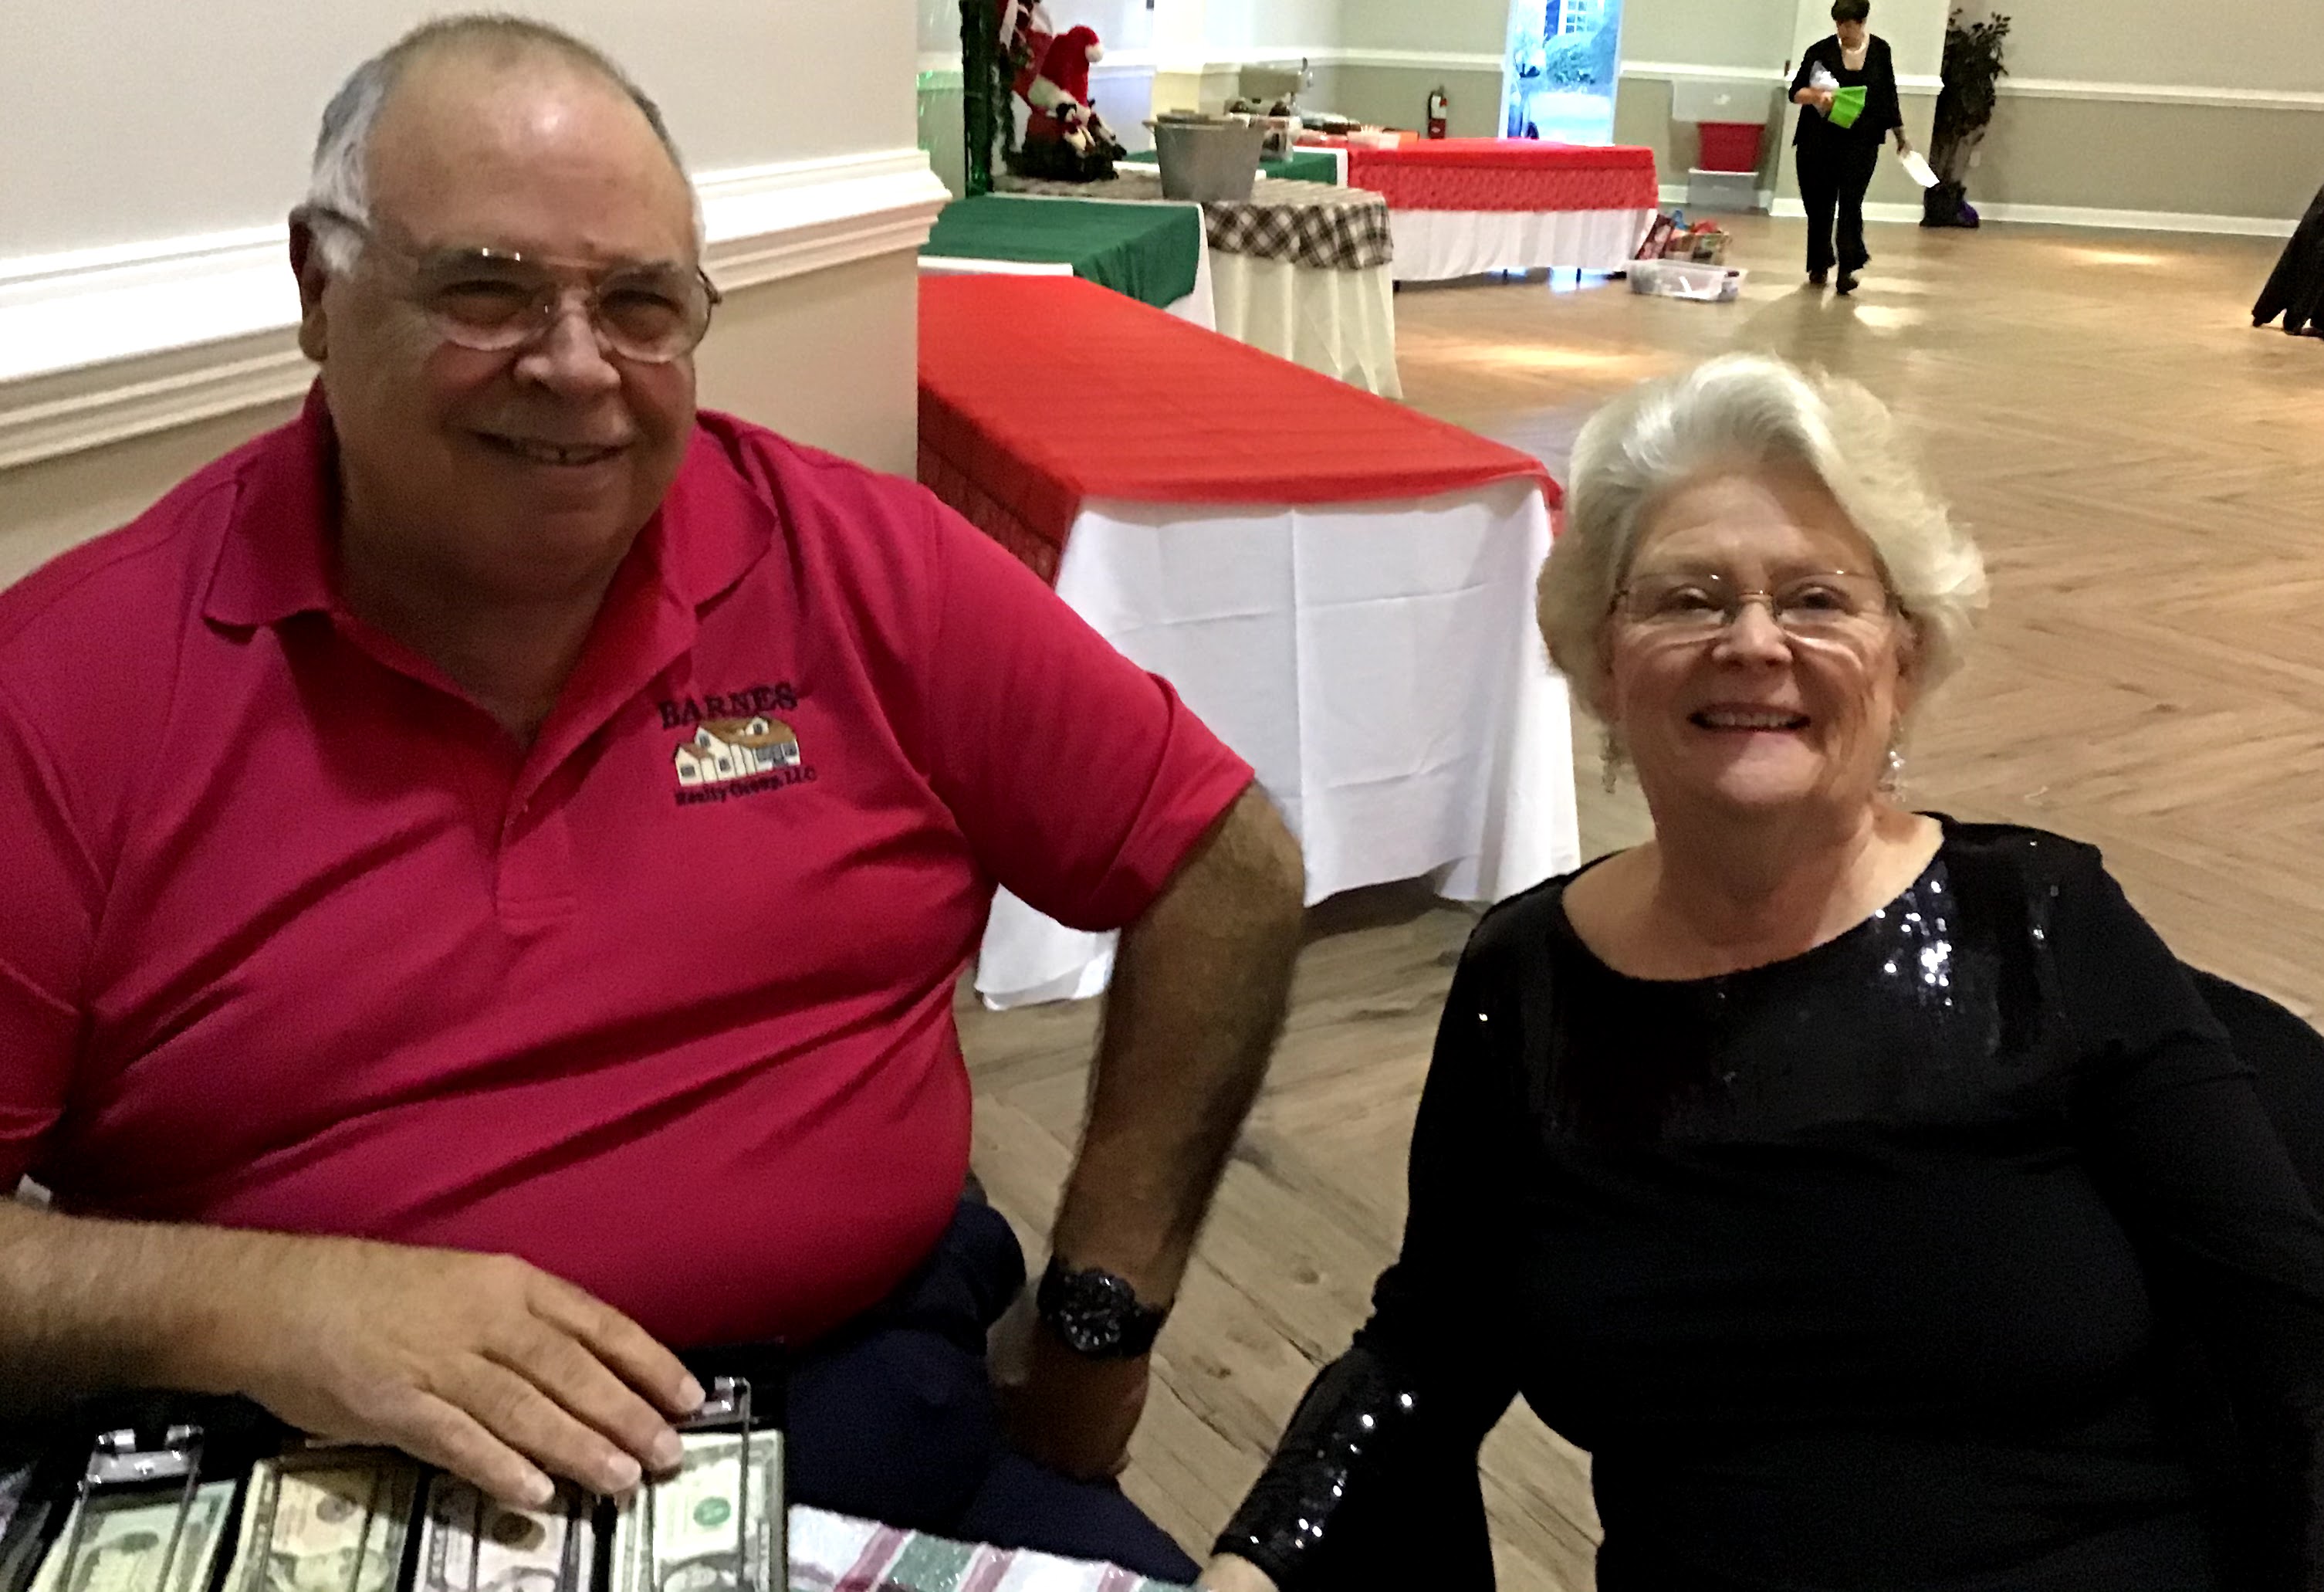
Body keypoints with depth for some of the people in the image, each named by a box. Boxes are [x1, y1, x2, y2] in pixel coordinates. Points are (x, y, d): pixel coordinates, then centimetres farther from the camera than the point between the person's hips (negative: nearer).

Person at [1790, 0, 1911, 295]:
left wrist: (1900, 133, 18)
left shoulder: (1879, 50, 4)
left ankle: (1847, 268, -13)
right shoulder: (1821, 51, -3)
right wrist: (1817, 95, -23)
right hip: (1819, 140, 0)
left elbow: (1889, 94, 14)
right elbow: (1795, 92, -3)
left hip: (1861, 141, 0)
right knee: (1819, 203, 6)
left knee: (1850, 202, -11)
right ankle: (1819, 266, 22)